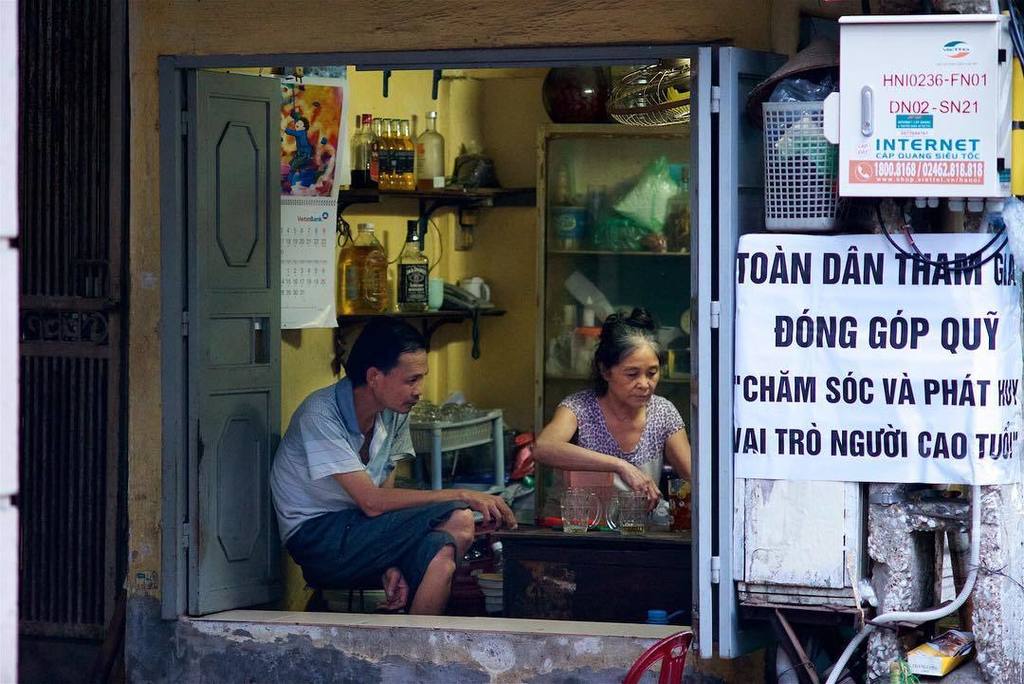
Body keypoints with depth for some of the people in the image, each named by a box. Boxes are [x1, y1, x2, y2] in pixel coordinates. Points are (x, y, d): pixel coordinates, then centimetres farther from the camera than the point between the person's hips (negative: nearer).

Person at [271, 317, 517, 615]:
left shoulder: (394, 414, 3)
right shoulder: (321, 415, -20)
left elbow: (385, 494, 5)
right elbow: (372, 501, -24)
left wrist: (391, 565, -14)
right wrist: (463, 497, -23)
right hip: (317, 539, -6)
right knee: (457, 519, -23)